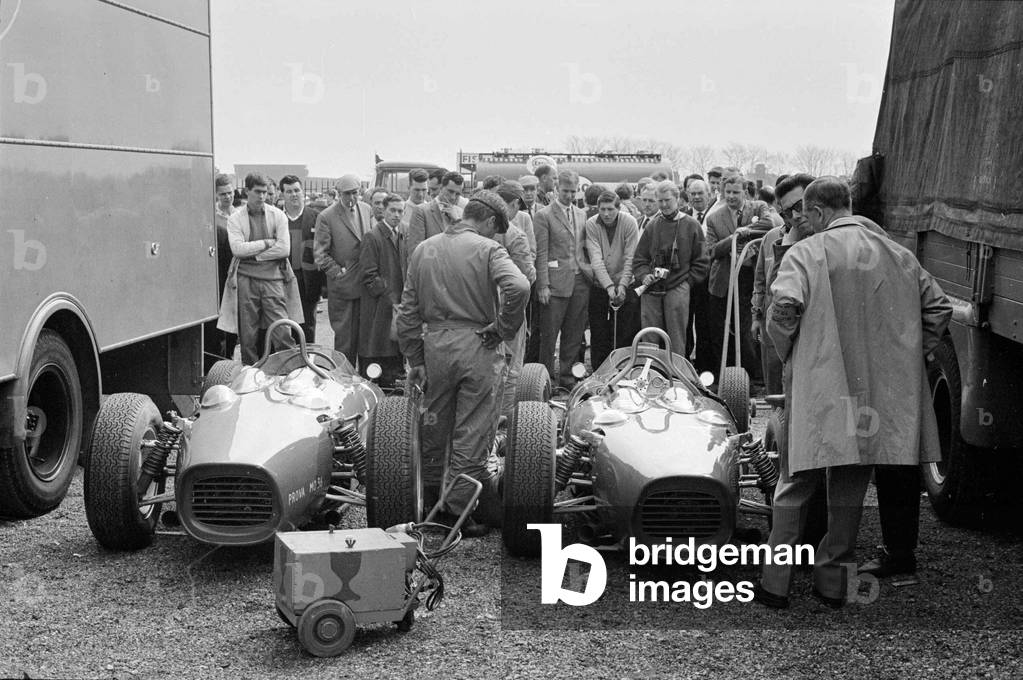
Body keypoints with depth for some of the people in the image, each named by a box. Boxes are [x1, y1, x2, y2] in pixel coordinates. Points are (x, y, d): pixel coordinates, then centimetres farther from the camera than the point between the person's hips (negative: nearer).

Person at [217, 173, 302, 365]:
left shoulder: (277, 215, 6)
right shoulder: (235, 219, 5)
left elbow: (284, 249, -4)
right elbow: (237, 248, -9)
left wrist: (253, 254, -5)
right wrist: (267, 243, -8)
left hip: (273, 279, 0)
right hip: (246, 279, 0)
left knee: (283, 334, -6)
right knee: (247, 337, 4)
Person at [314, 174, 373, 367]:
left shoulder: (367, 210, 9)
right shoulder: (326, 217, -5)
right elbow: (319, 253, -5)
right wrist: (337, 273, -10)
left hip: (366, 282, 4)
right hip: (343, 284, -4)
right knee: (344, 335, 1)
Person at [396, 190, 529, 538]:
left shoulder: (422, 250, 9)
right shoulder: (488, 249, -7)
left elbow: (408, 311, 10)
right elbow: (518, 287, -25)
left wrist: (415, 359, 15)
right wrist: (504, 329, -11)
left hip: (435, 345, 5)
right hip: (477, 346, -5)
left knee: (434, 426, 20)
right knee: (472, 433, 5)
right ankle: (458, 509, 8)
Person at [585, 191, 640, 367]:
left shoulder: (629, 222, -9)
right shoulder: (591, 225, -8)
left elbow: (630, 258, -12)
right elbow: (596, 259, -15)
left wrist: (622, 285, -22)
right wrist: (609, 286, -26)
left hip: (625, 287, -1)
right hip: (599, 286, 1)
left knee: (625, 334, -2)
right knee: (598, 335, 3)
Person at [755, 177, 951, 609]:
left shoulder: (806, 253, -6)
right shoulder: (898, 256, 9)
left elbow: (784, 306, -21)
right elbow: (938, 308, 11)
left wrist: (788, 354, -4)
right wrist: (905, 358, 16)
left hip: (818, 390, -4)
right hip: (879, 392, 4)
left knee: (796, 484, 7)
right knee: (850, 488, 14)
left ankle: (775, 582, 9)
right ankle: (833, 580, 20)